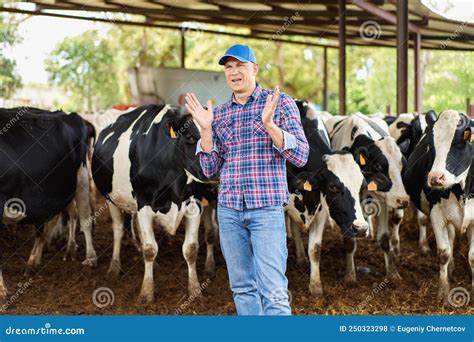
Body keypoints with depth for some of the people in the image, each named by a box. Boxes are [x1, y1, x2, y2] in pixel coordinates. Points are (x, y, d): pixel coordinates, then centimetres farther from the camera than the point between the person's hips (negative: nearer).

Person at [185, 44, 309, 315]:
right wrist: (206, 129, -4)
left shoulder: (281, 103, 0)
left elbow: (301, 156, -6)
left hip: (267, 208, -5)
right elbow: (210, 169, 9)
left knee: (273, 292, -8)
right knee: (243, 288, 11)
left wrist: (269, 124, -18)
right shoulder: (219, 114, 12)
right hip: (229, 210, 5)